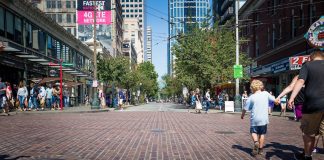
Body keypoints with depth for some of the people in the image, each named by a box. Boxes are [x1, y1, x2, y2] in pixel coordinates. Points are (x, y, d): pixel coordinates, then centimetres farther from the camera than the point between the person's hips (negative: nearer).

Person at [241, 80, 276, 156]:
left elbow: (245, 108, -4)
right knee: (262, 134, 13)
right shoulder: (266, 94, -4)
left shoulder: (251, 97, -9)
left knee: (253, 132, 12)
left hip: (254, 119, -2)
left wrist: (242, 115, 14)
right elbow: (274, 99, 10)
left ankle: (256, 142, -16)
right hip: (264, 118, 2)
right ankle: (260, 149, 17)